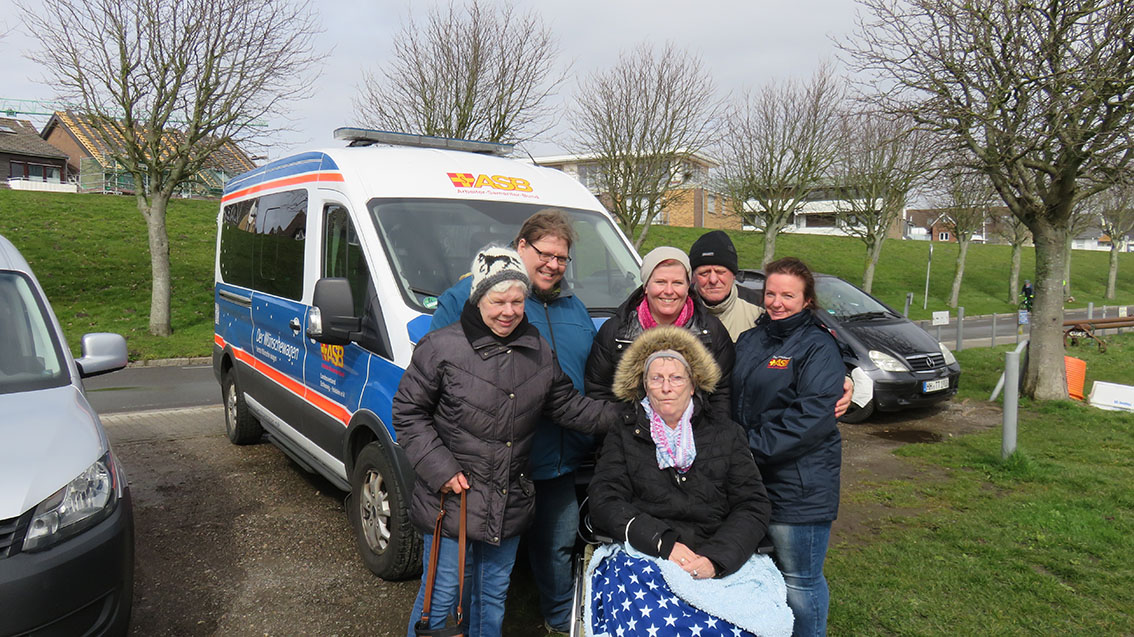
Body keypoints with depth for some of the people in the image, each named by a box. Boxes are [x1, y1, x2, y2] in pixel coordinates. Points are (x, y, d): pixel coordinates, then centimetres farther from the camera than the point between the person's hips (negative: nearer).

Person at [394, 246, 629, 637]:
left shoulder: (539, 352, 4)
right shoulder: (441, 347, -11)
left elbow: (568, 406, 11)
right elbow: (408, 413, -6)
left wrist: (621, 416, 0)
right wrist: (439, 468, -14)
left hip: (509, 503, 5)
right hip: (451, 501, -5)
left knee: (494, 596, 20)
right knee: (442, 597, 5)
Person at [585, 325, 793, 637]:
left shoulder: (725, 433, 15)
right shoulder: (623, 438, 14)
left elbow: (753, 506, 7)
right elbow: (605, 503, 3)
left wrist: (715, 559, -10)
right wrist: (664, 543, -12)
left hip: (720, 562, 1)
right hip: (642, 556, -1)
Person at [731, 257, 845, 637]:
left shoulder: (818, 346, -8)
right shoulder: (749, 340, 12)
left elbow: (812, 417, -19)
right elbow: (732, 400, 18)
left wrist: (753, 449, -20)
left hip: (799, 488, -6)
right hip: (750, 479, 7)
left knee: (799, 582, 5)